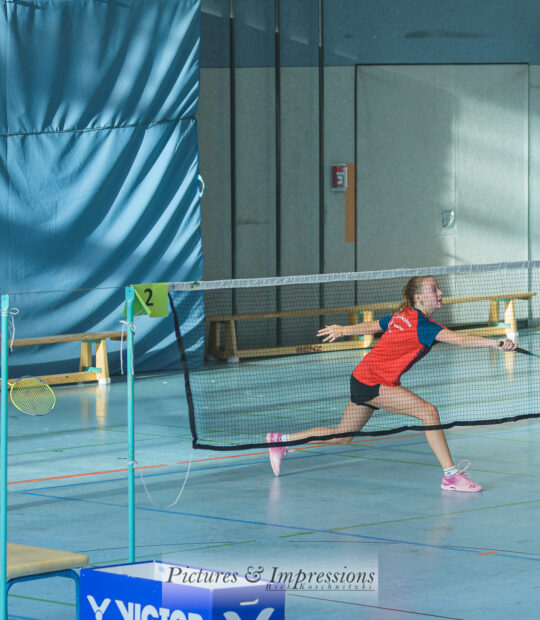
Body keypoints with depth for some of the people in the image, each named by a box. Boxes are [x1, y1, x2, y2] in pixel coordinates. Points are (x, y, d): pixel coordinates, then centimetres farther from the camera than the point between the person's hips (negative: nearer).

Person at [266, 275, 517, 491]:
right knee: (428, 411, -20)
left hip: (363, 379, 10)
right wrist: (497, 343, -38)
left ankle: (281, 441, 30)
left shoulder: (401, 316, 8)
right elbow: (458, 338, -31)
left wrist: (343, 330, 41)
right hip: (374, 383, -10)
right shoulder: (422, 325, -19)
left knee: (341, 436, 20)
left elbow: (371, 326, 24)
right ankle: (450, 475, -21)